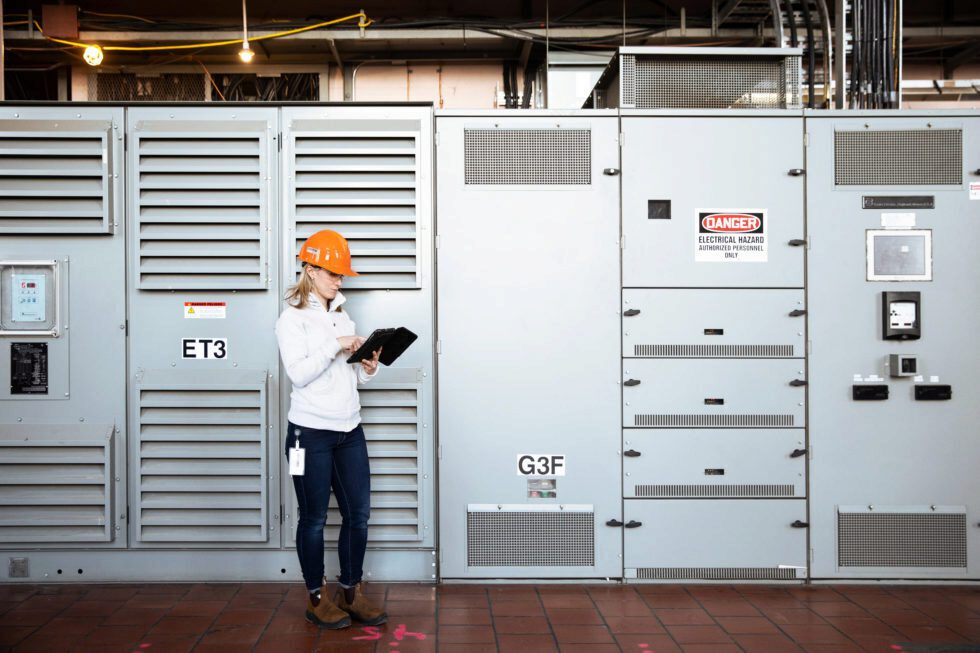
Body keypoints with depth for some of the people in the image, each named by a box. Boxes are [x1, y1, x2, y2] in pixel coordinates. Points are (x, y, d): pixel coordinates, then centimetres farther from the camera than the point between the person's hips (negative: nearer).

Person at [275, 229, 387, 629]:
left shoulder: (342, 317, 15)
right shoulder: (292, 319, -4)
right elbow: (298, 373, -16)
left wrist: (367, 369, -3)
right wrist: (335, 346, -20)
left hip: (349, 430, 6)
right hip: (310, 431, -6)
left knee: (358, 513, 6)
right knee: (314, 518, 4)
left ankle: (351, 593, 20)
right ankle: (317, 600, 17)